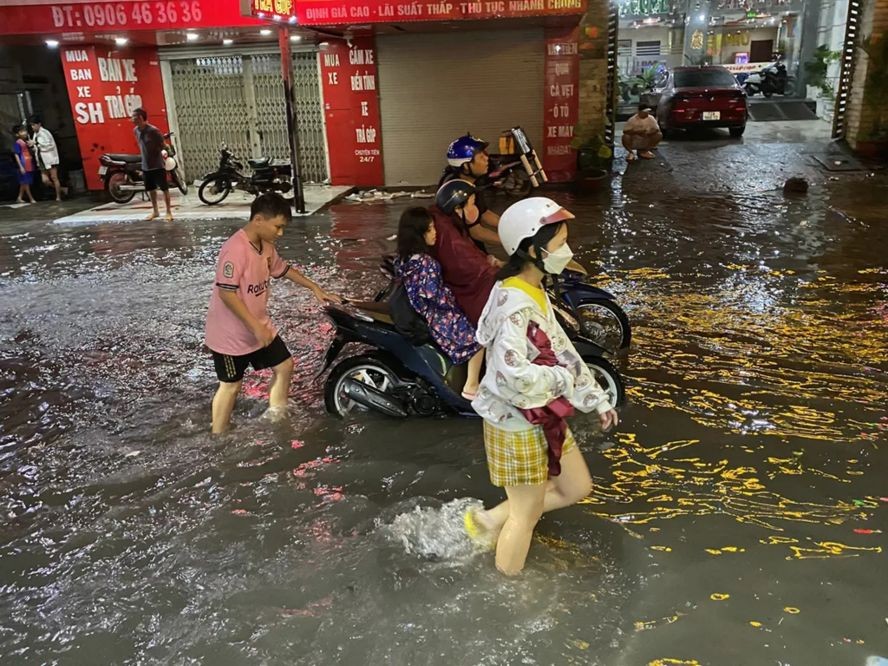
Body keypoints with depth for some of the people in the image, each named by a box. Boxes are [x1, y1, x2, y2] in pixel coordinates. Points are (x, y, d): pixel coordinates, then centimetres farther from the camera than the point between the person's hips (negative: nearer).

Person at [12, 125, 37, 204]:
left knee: (24, 183, 12)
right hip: (24, 166, -8)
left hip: (29, 166, 8)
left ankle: (19, 198, 20)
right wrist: (21, 166, -16)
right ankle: (31, 199, 1)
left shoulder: (26, 142, 13)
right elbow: (16, 155, -11)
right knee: (25, 182, -1)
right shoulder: (18, 143, -9)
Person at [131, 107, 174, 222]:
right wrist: (144, 157, 17)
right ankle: (155, 211, 26)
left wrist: (164, 152, -20)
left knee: (164, 188, 0)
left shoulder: (153, 130, -17)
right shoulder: (135, 130, 5)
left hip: (157, 165, -7)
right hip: (145, 166, 7)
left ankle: (169, 212, 8)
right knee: (150, 189, 14)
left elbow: (162, 144, -8)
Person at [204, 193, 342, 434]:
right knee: (231, 386, 3)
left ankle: (276, 421, 32)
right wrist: (255, 327, -27)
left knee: (284, 366, 14)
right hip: (231, 333, -9)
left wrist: (314, 288, 20)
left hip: (260, 327, 9)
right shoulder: (235, 249, -27)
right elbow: (227, 293, -29)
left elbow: (282, 269, 21)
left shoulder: (266, 245, 2)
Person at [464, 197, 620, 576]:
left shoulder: (535, 293, 4)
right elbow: (511, 370, -39)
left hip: (542, 416, 9)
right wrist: (562, 379, -22)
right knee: (527, 514, 9)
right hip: (517, 423, -9)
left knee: (576, 488, 22)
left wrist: (597, 399, 13)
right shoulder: (515, 305, -27)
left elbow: (561, 348, 11)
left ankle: (489, 521, 32)